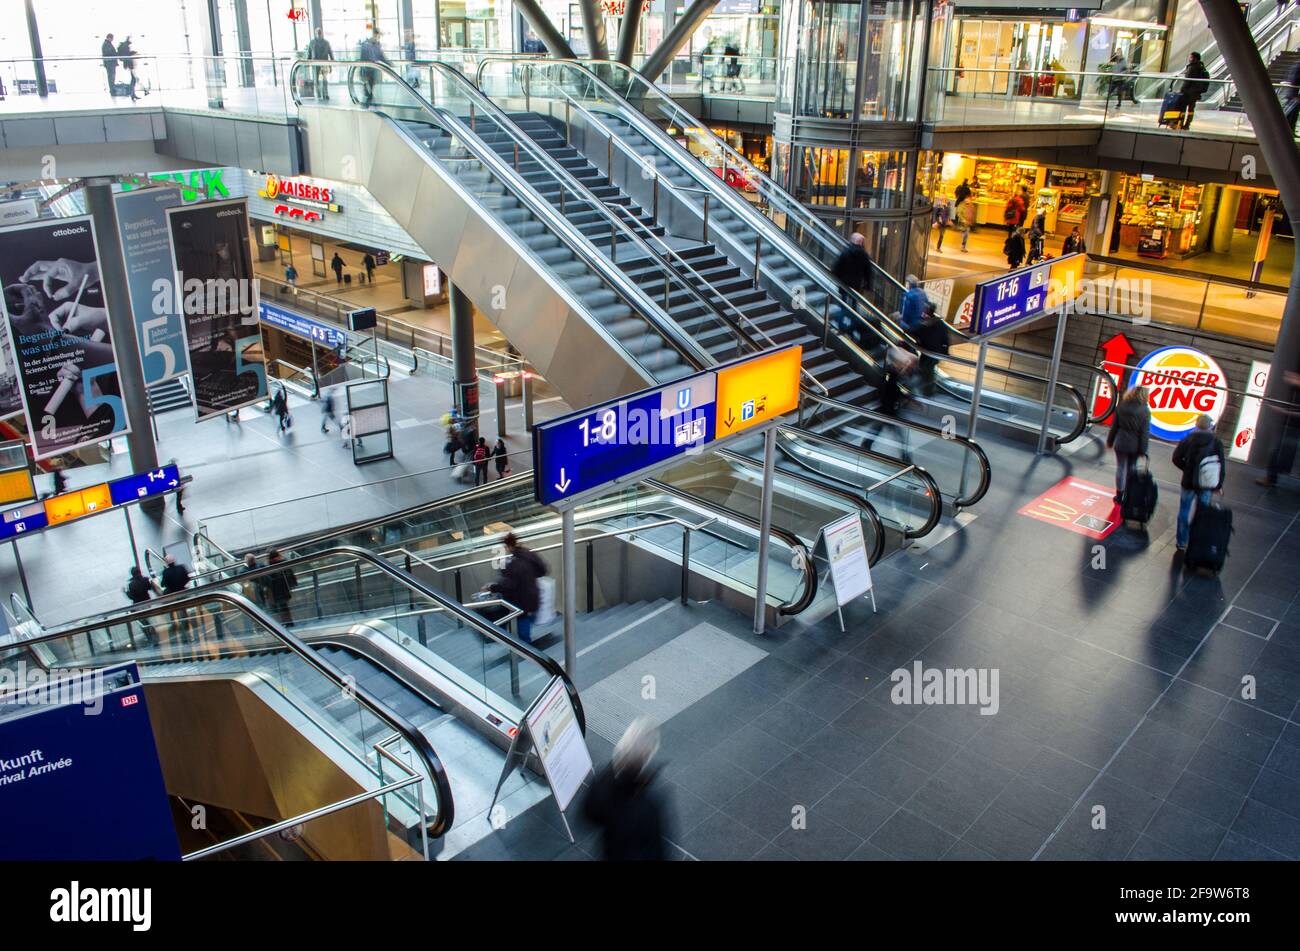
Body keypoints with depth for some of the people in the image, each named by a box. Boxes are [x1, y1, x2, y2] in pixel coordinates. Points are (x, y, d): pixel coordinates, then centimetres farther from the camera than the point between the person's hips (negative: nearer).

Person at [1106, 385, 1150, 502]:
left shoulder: (1121, 407, -4)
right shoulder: (1145, 411, -11)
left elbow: (1114, 426, 1)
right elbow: (1144, 432, -10)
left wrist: (1110, 441, 12)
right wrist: (1143, 450, -4)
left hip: (1121, 443, 1)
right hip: (1134, 445, -1)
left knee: (1120, 467, 10)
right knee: (1131, 469, 15)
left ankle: (1119, 495, 13)